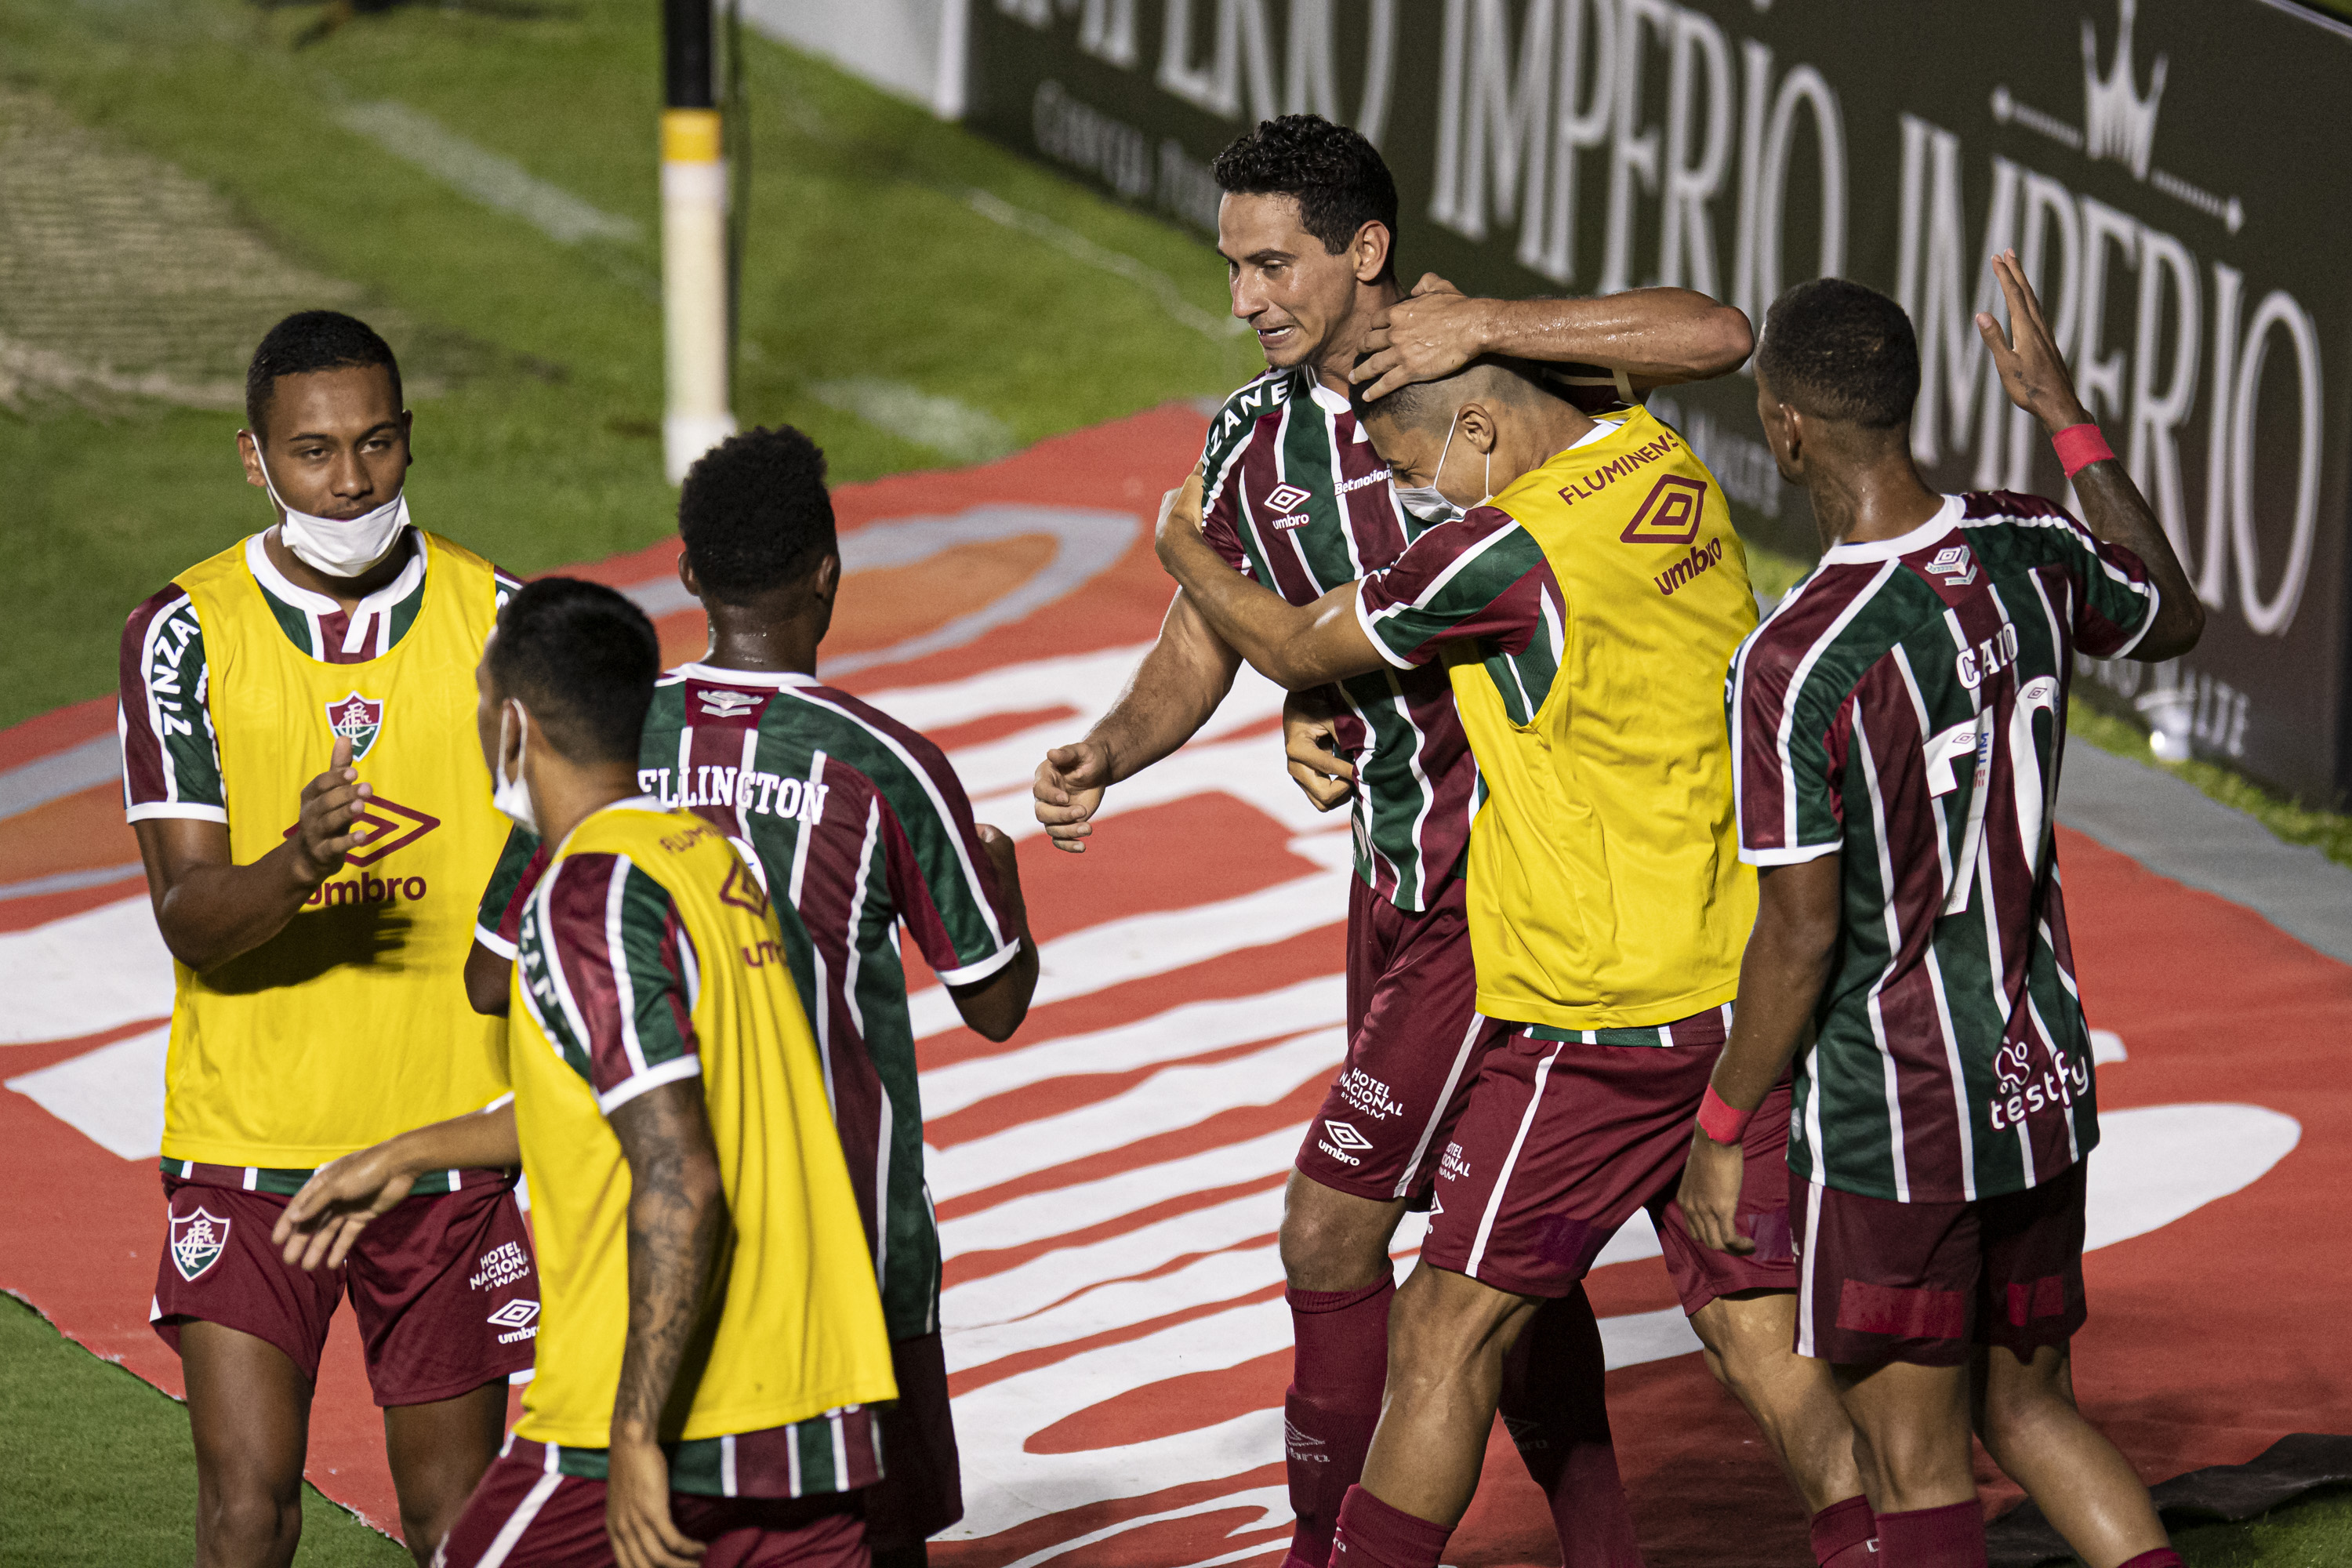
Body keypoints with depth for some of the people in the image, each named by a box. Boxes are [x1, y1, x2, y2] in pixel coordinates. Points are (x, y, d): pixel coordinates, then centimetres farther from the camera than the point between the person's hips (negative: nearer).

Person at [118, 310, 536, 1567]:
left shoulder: (498, 620, 0)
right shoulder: (183, 636, -4)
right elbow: (188, 918, -10)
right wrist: (296, 866, -32)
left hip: (453, 1146, 2)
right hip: (244, 1144, -1)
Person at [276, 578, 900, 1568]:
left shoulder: (593, 900, -14)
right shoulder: (708, 857, 13)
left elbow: (678, 1179, -23)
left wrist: (637, 1439, -22)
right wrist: (407, 1156, 40)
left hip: (664, 1420, -8)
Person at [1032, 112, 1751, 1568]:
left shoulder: (1481, 374, -14)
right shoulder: (1254, 437, 6)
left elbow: (1716, 335, -25)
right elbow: (1198, 655, 11)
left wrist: (1477, 326, -30)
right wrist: (1105, 759, -9)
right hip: (1396, 882, 8)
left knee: (1332, 1230, -9)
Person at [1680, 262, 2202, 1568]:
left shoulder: (1795, 664, -22)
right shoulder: (2027, 555, -4)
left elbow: (1802, 935, -17)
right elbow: (2173, 620, 21)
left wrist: (1719, 1129, -4)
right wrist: (2065, 416, 25)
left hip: (1892, 1118, -7)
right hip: (2042, 1082, 7)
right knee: (2026, 1408, 20)